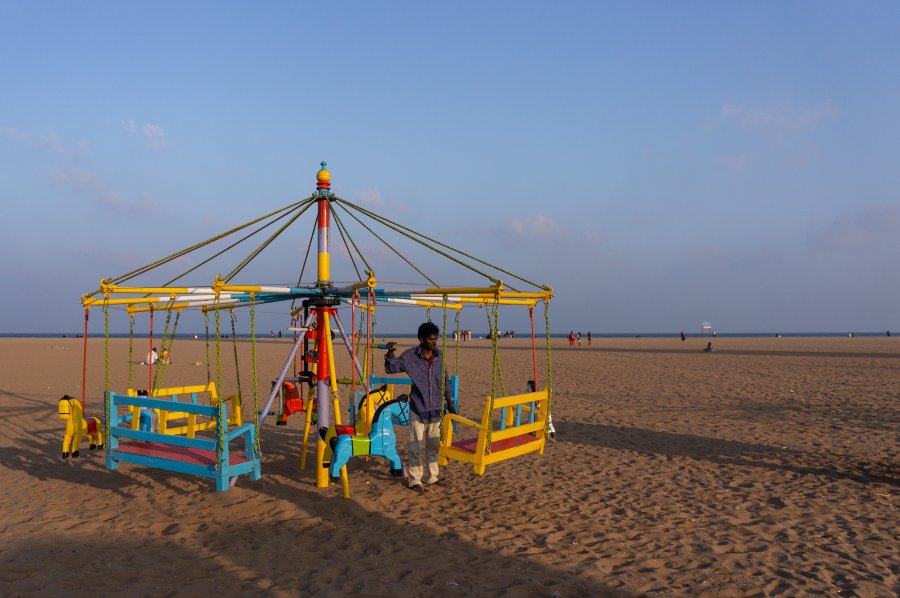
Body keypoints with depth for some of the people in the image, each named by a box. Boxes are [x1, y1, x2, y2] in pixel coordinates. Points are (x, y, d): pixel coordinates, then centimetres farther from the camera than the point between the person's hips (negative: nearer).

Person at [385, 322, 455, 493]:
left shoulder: (439, 356, 1)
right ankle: (415, 479, 12)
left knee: (433, 445, 13)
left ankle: (432, 477, 27)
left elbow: (445, 383, 9)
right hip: (417, 409, -3)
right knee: (416, 445, 0)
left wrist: (450, 405, 11)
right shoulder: (410, 356, -9)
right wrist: (390, 353, -18)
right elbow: (391, 368, 2)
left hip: (435, 409, 4)